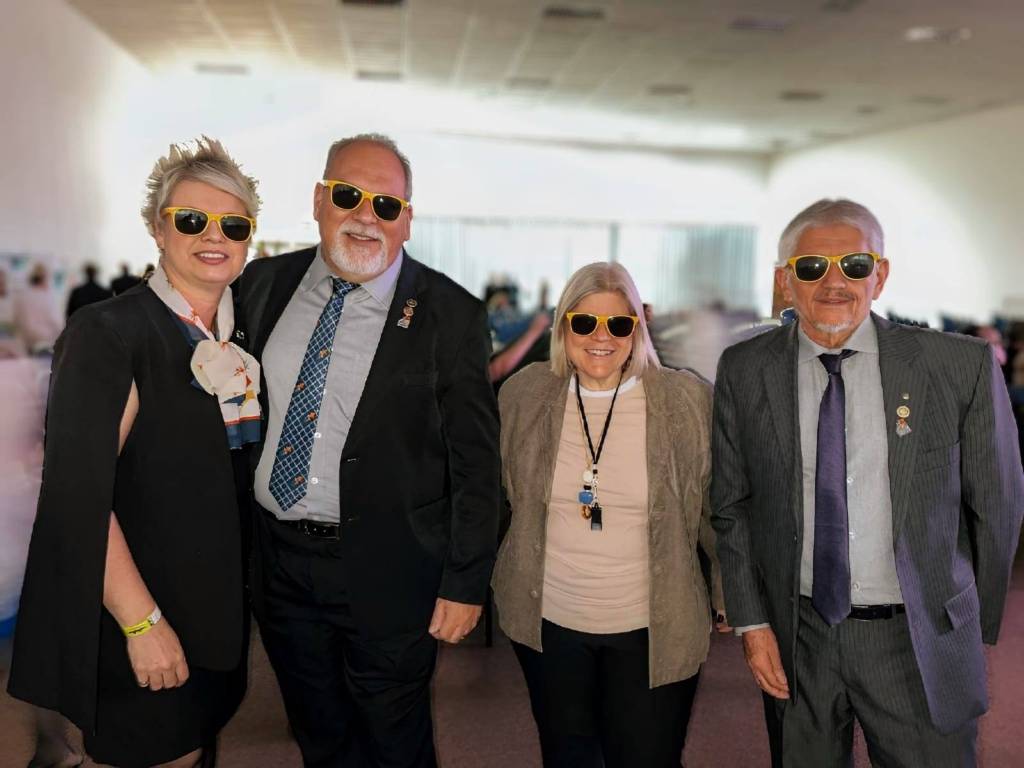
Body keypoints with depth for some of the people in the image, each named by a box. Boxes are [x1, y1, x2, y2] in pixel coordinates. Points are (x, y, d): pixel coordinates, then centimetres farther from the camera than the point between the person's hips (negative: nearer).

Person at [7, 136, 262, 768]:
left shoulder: (246, 334, 4)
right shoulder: (108, 333, -16)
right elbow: (80, 493, -21)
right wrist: (141, 622, -21)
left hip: (220, 614, 6)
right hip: (136, 627, -6)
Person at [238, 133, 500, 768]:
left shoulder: (449, 314, -12)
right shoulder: (265, 284, 0)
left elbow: (475, 463, -10)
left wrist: (466, 584, -9)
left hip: (388, 573, -4)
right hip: (277, 560, 4)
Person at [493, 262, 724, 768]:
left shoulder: (688, 400, -9)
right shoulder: (524, 395, -3)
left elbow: (717, 511, 1)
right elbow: (495, 494, 10)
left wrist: (728, 597, 6)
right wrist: (479, 584, 11)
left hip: (651, 630, -2)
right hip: (548, 620, 2)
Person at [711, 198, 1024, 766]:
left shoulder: (963, 366, -10)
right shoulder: (743, 372, -6)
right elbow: (731, 504, 0)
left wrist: (976, 629, 8)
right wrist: (751, 622, -2)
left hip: (919, 641, -1)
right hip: (795, 637, 1)